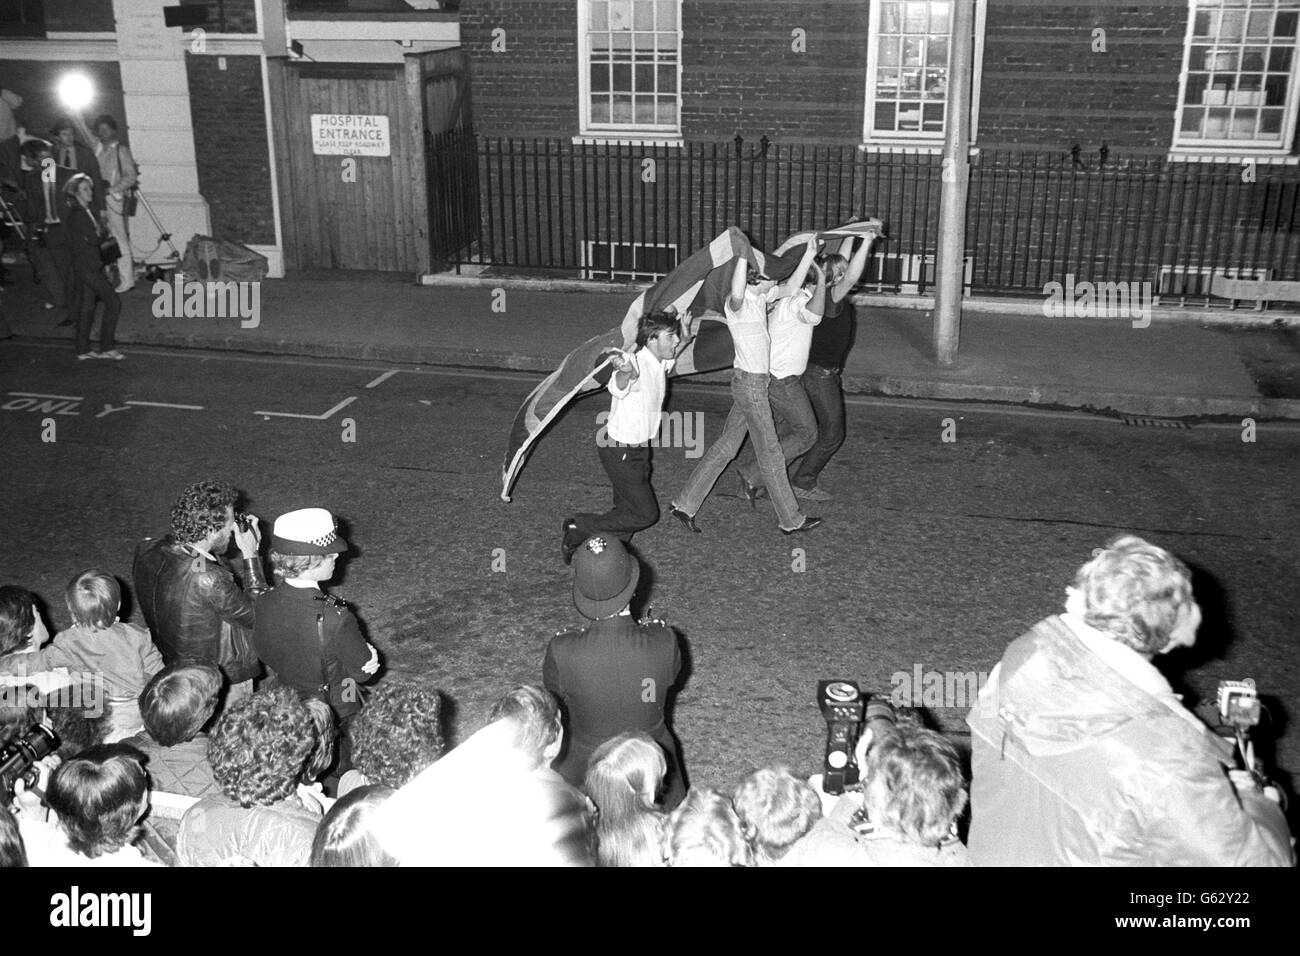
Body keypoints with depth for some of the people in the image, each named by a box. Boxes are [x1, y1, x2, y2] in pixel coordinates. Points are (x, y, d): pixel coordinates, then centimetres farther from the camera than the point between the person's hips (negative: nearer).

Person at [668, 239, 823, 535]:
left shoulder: (760, 296, 8)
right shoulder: (738, 302, -19)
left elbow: (791, 287, 17)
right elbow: (736, 294, -45)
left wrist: (809, 254, 8)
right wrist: (743, 254, -45)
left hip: (754, 382, 10)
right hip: (750, 383, -10)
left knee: (726, 446, 13)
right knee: (770, 454, 2)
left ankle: (684, 504, 17)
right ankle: (790, 520, 15)